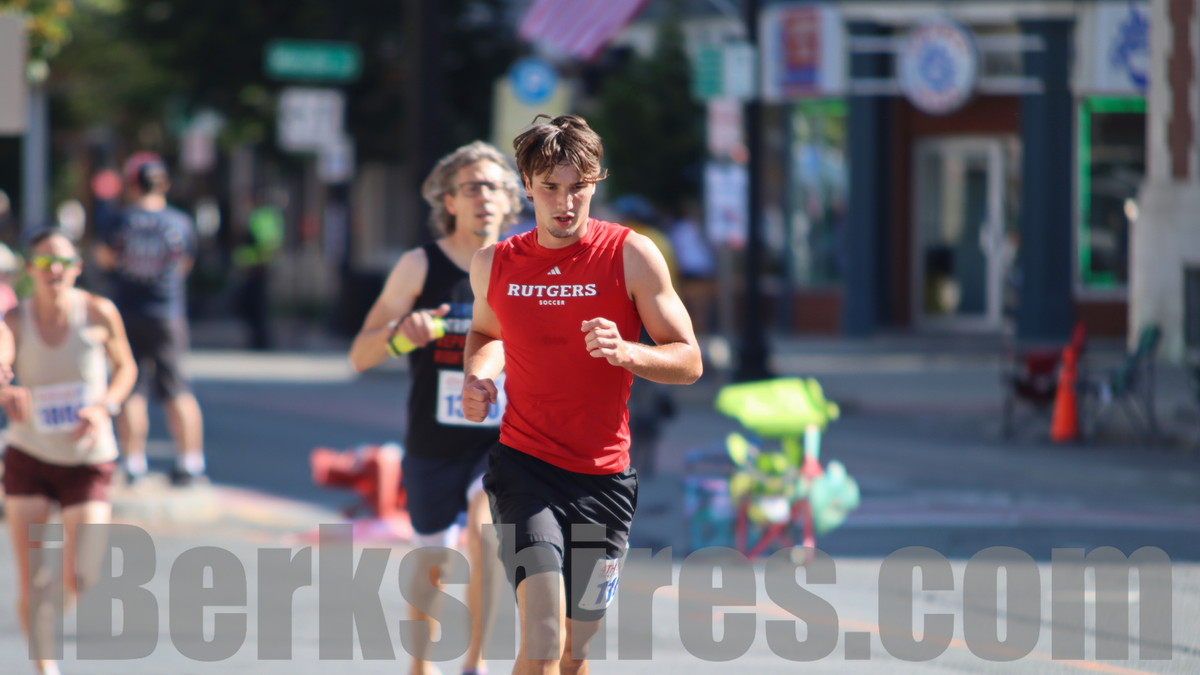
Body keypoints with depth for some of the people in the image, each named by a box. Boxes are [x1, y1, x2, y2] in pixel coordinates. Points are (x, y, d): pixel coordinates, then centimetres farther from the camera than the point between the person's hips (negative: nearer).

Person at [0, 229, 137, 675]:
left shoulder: (99, 314, -9)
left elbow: (125, 367, 6)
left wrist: (104, 408, -13)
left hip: (87, 462, 0)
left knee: (81, 578, -7)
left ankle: (51, 608, 28)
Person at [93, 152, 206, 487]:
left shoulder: (124, 220, -8)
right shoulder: (180, 223, -5)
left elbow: (104, 257, 6)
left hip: (127, 313, -1)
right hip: (168, 315, 1)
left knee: (132, 391, 4)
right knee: (177, 390, 6)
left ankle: (133, 462, 3)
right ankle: (190, 460, 4)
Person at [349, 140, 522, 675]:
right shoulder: (419, 267, -4)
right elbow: (360, 357, -6)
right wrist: (398, 331, -25)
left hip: (503, 440, -1)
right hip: (433, 444, 1)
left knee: (484, 526, -27)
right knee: (431, 556, 13)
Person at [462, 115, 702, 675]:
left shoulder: (632, 255, -4)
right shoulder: (494, 264, 3)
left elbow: (688, 361, -2)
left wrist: (625, 352, -22)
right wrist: (477, 377, 3)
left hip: (604, 478, 1)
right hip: (524, 465, -1)